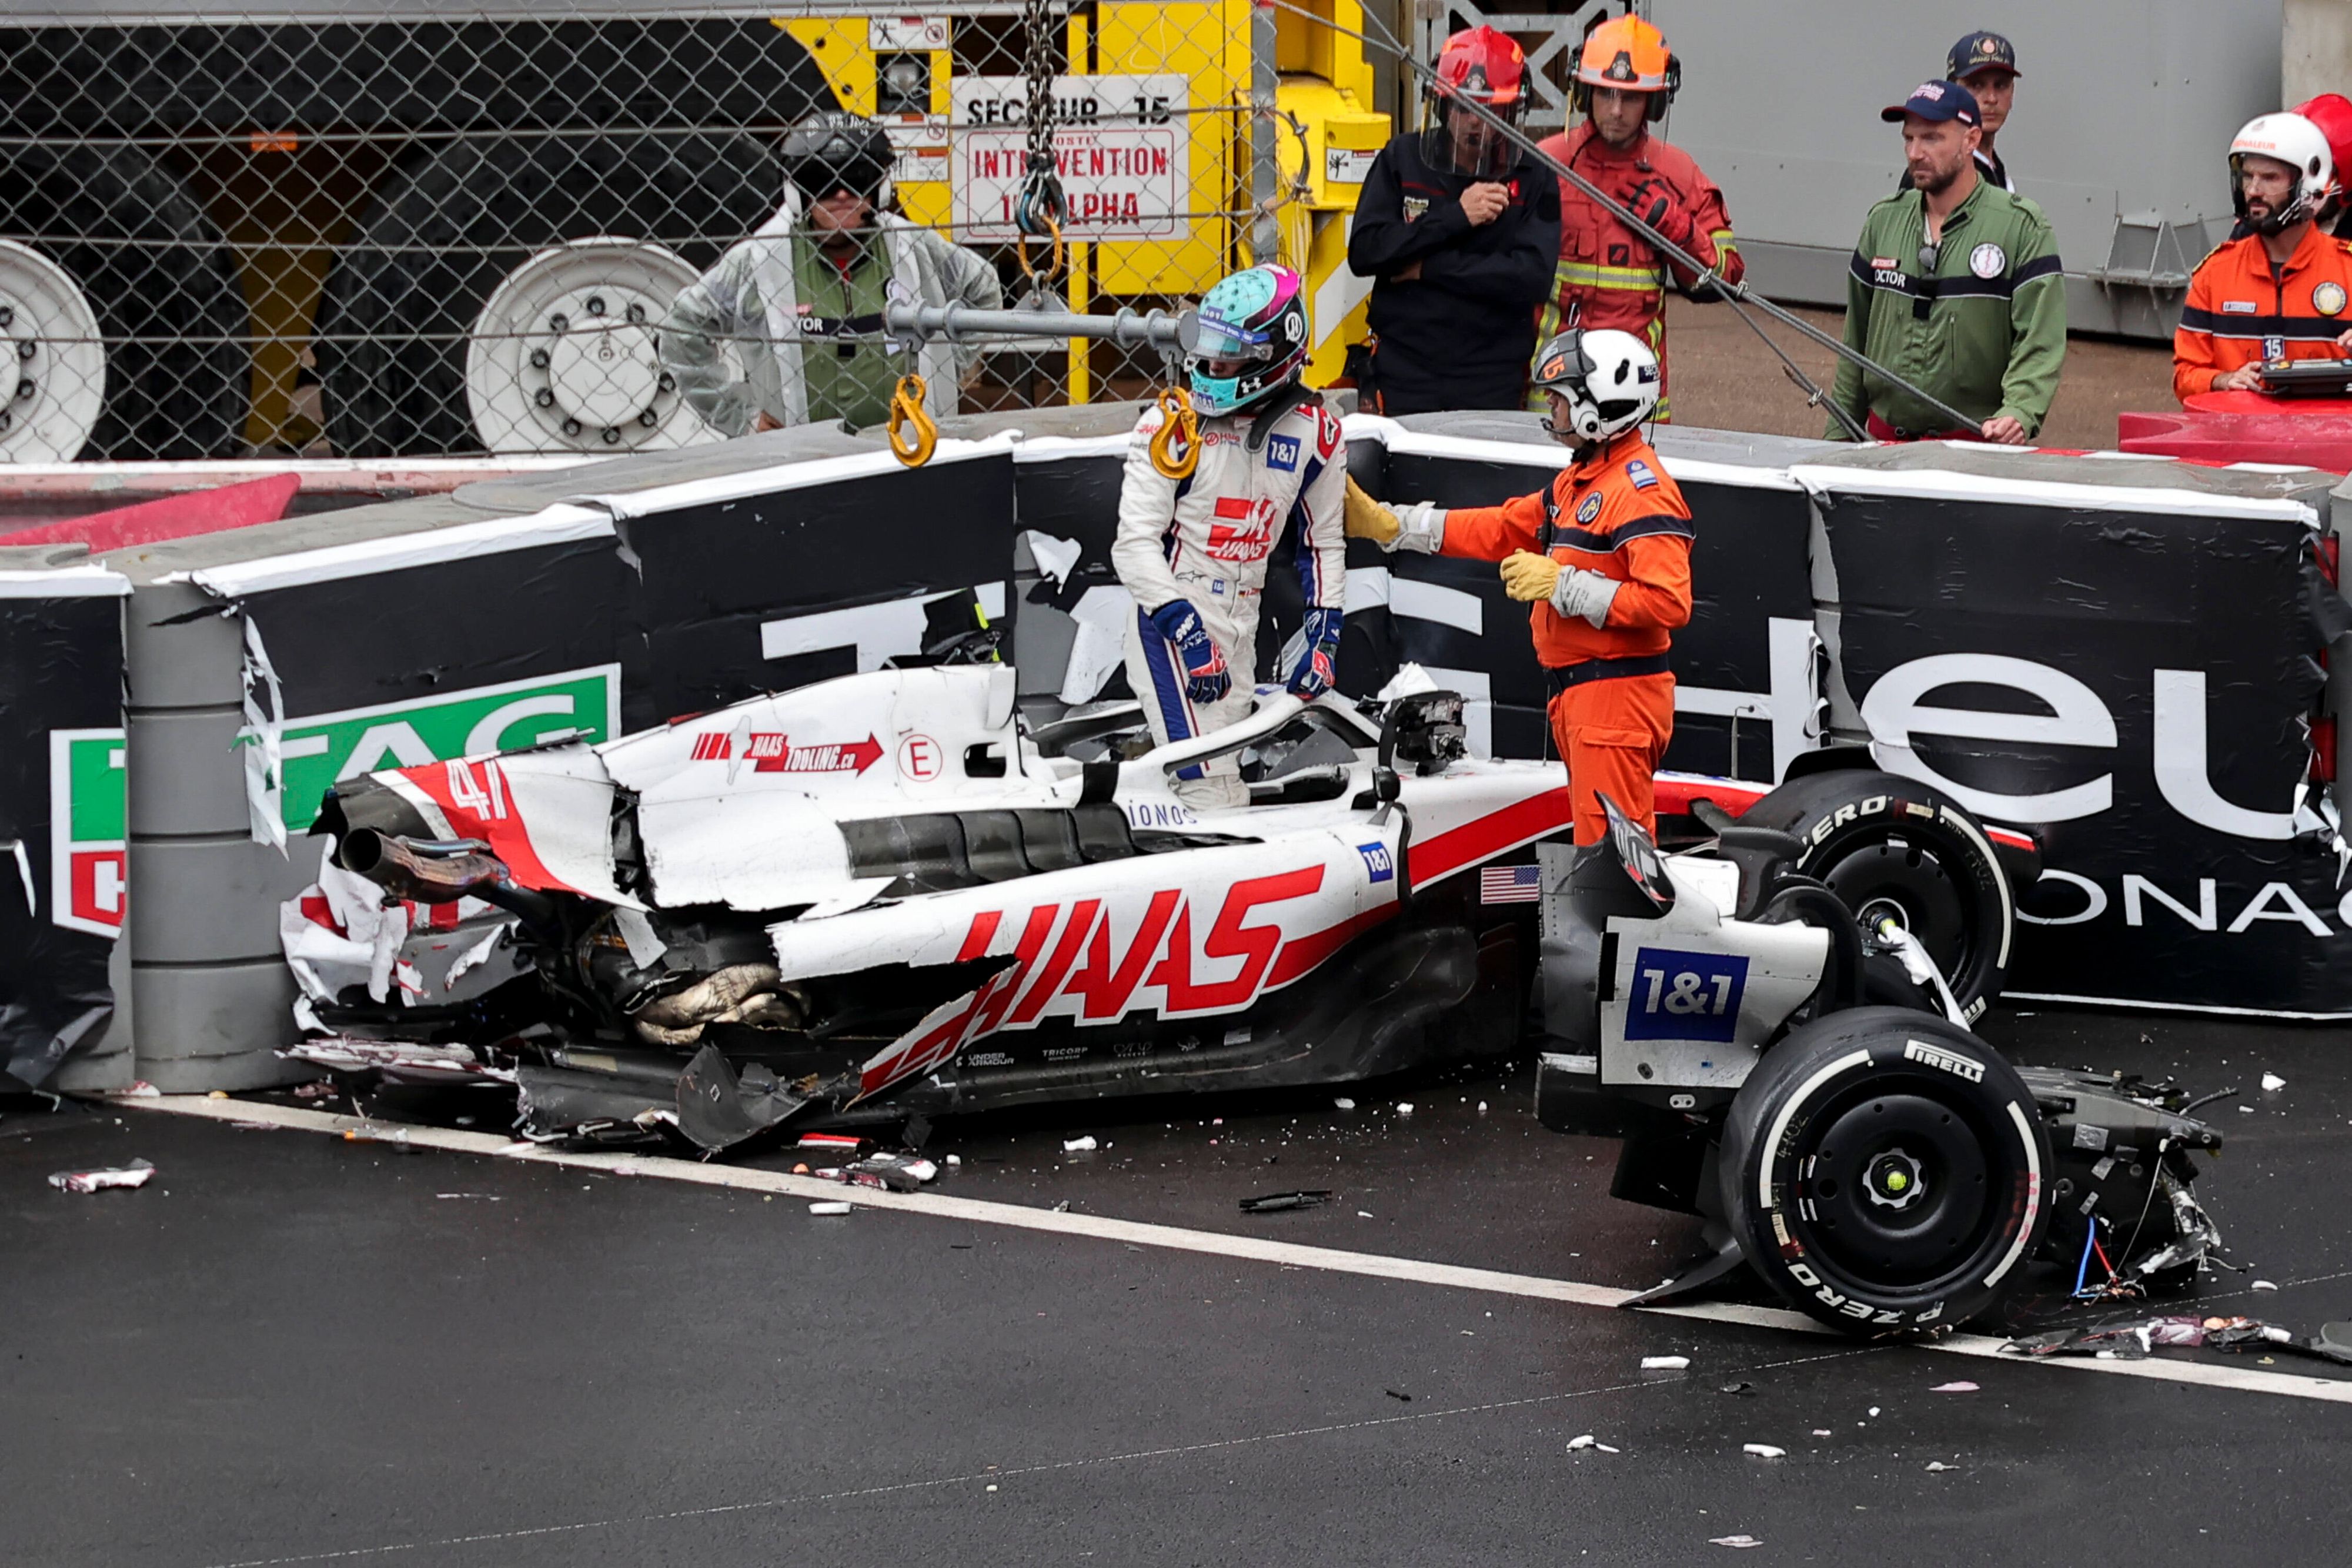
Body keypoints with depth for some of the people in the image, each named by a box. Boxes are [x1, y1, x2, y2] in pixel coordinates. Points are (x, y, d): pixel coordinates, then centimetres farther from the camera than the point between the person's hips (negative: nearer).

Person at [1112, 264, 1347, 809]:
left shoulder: (1315, 433, 2)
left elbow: (1324, 543, 15)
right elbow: (1135, 543, -13)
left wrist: (1324, 633, 6)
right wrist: (1187, 630, -22)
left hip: (1242, 629, 5)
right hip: (1170, 621, -5)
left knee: (1229, 770, 9)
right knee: (1212, 793, -17)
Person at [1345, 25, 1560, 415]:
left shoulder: (1533, 177, 1)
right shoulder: (1402, 159, 5)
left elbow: (1534, 277, -12)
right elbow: (1363, 252, -6)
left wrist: (1428, 268, -11)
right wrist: (1455, 217, -12)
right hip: (1403, 376, 1)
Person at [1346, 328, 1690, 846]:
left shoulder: (1642, 491, -15)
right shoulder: (1579, 481, 17)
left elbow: (1669, 603, -24)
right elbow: (1505, 528, 23)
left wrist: (1563, 586, -20)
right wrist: (1391, 526, 19)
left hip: (1618, 695, -11)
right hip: (1578, 695, 11)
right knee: (1598, 844, 14)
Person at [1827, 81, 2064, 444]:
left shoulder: (2022, 227, -4)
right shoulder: (1883, 221, 11)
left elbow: (2041, 344, -12)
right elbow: (1856, 342, 17)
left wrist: (2020, 412, -29)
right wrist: (1839, 435, 14)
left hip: (1978, 443, -4)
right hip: (1883, 440, 4)